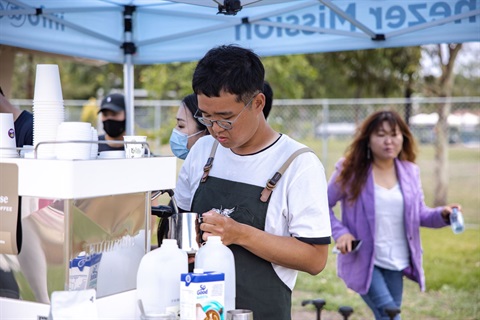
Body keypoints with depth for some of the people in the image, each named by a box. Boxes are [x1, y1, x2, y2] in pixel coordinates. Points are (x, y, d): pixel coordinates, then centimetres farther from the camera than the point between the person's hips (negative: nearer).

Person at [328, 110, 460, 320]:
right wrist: (339, 232, -18)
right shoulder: (350, 170, -11)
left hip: (395, 262, 5)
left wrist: (442, 215, -12)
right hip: (362, 260, -5)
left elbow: (418, 213, 8)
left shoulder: (410, 172, 2)